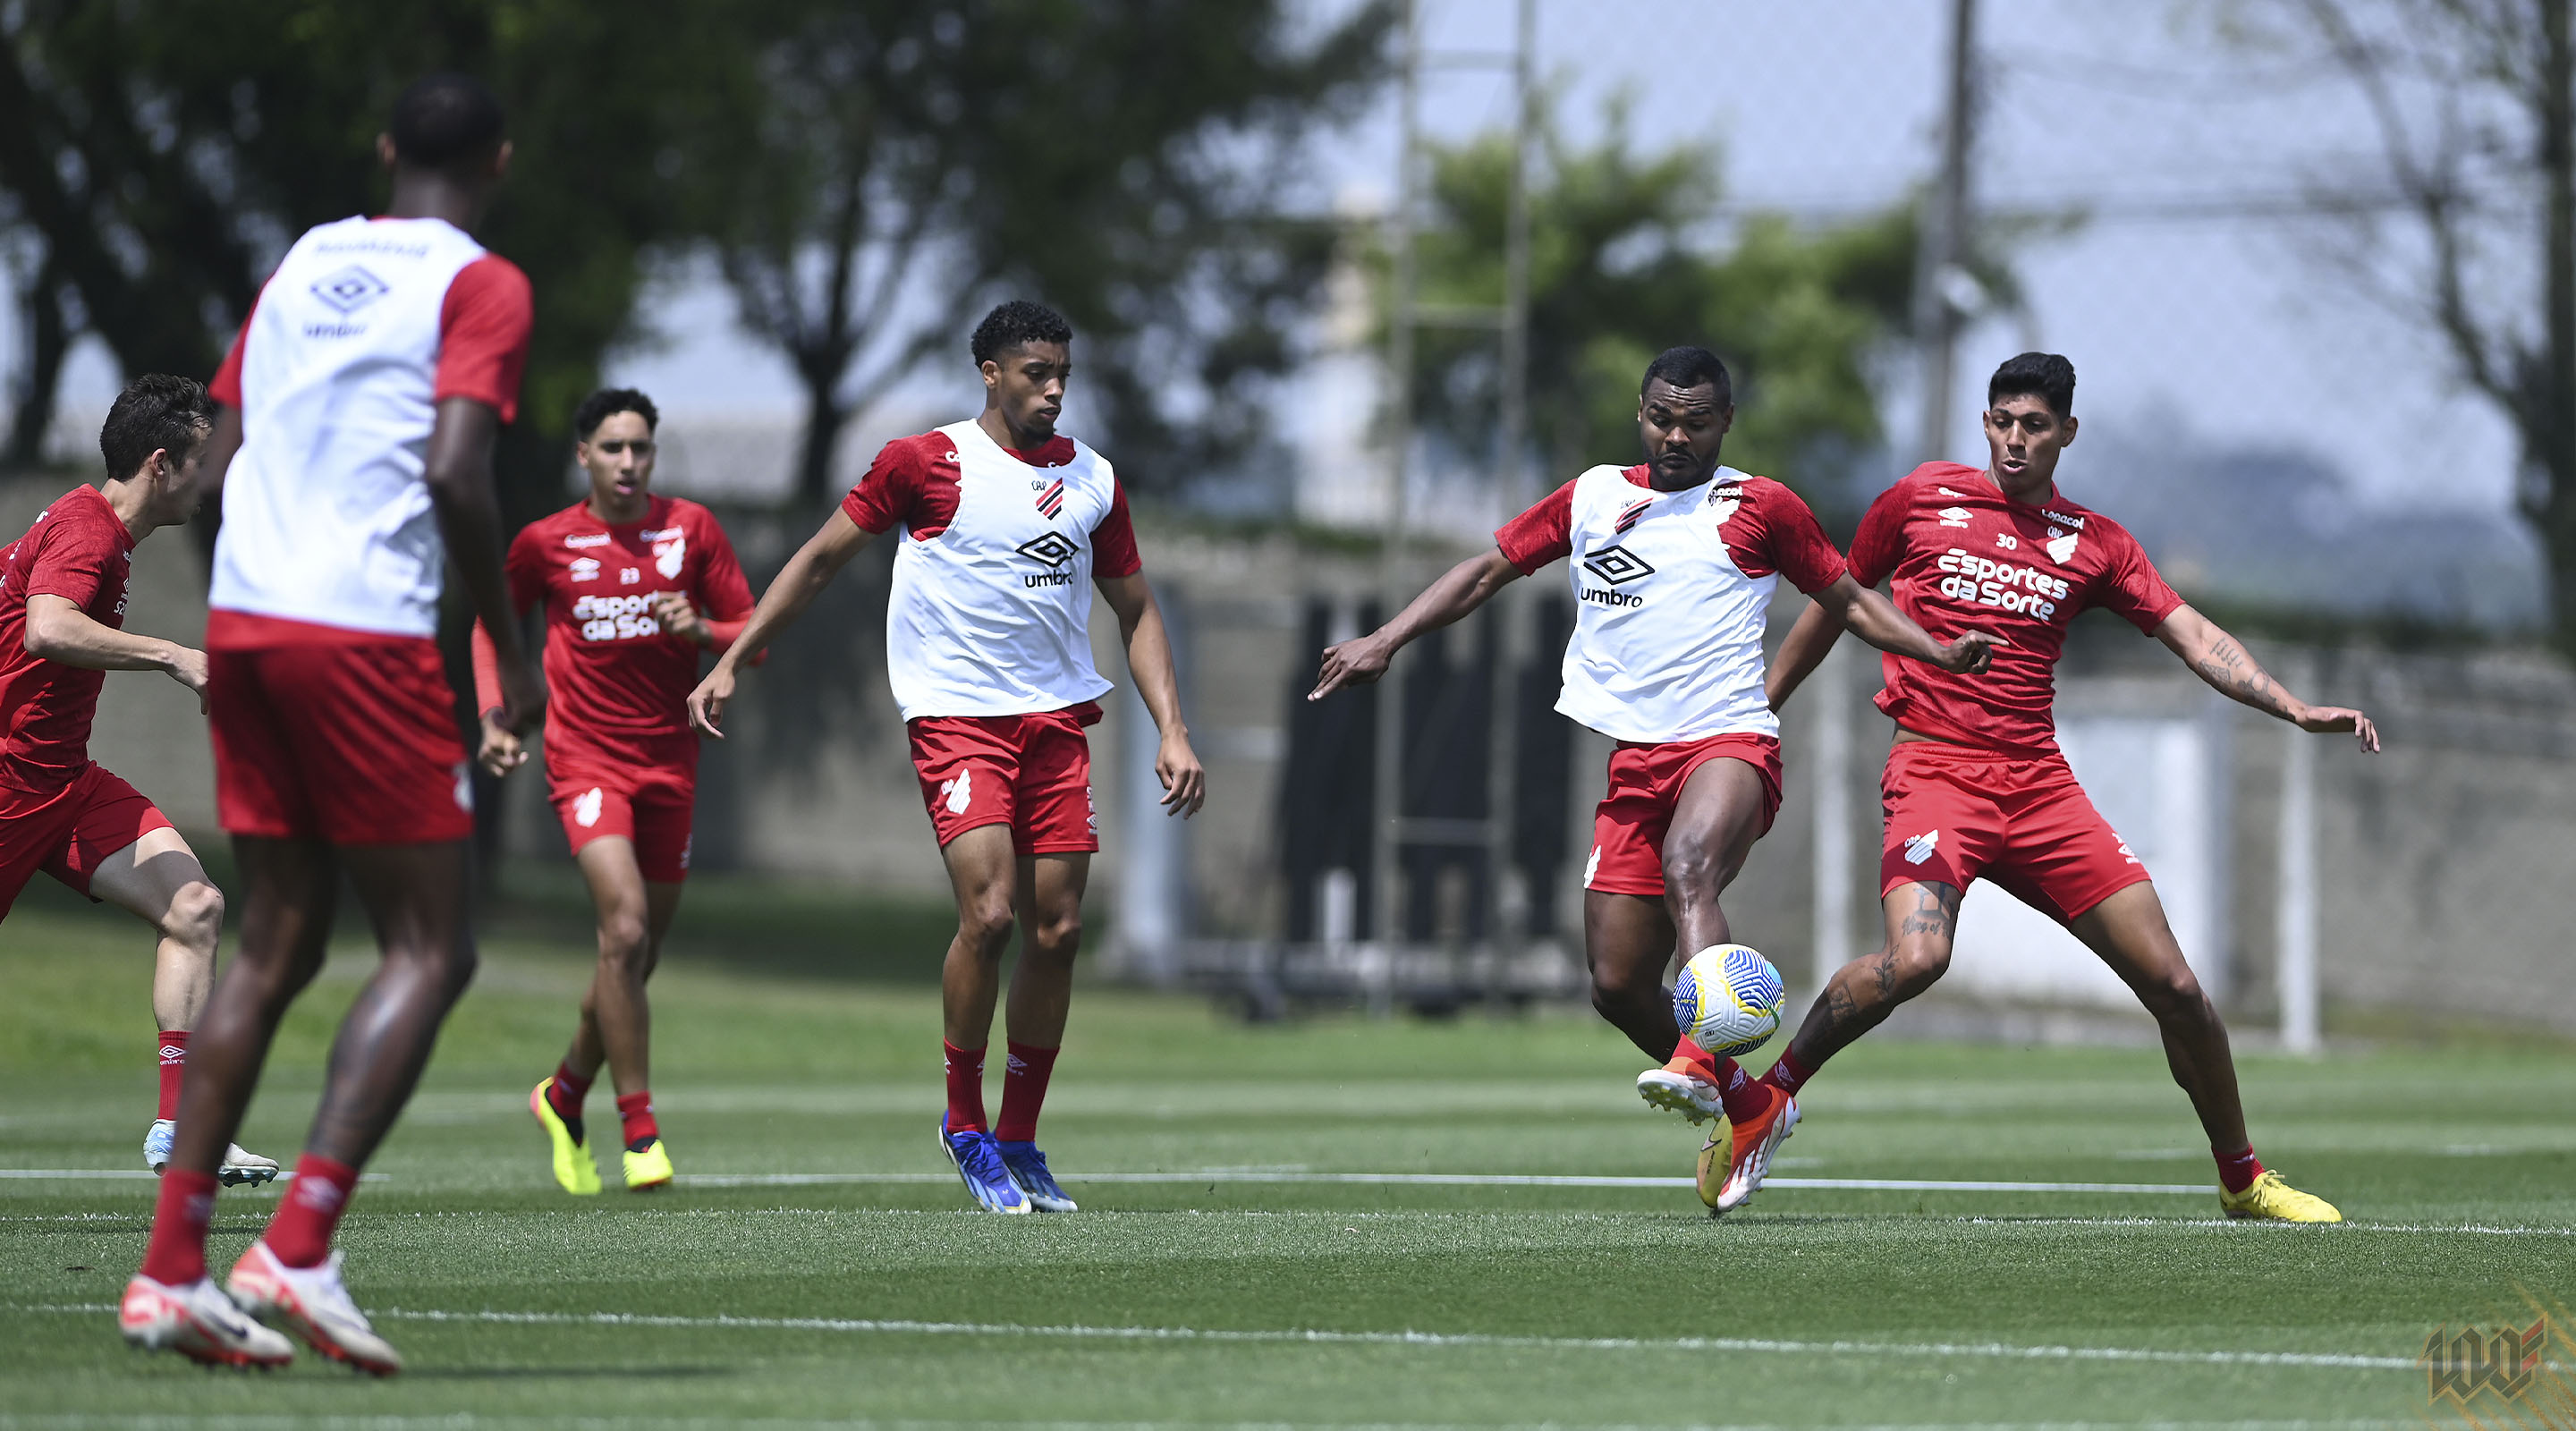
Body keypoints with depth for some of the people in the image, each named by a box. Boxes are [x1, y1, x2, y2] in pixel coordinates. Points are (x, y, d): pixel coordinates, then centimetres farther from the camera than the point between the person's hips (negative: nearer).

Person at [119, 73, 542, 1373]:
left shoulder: (300, 267, 17)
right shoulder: (479, 286, -3)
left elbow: (220, 458, 17)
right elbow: (454, 472, -15)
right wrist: (512, 653, -7)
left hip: (241, 621, 7)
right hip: (366, 633, -7)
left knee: (275, 946, 12)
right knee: (429, 950, -1)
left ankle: (170, 1272, 7)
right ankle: (298, 1251, -15)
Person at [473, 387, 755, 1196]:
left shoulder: (691, 530, 3)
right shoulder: (548, 543, 0)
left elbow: (754, 636, 5)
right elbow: (491, 622, 16)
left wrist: (702, 629, -16)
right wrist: (493, 718, 4)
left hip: (669, 761, 3)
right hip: (586, 758, -3)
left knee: (636, 956, 10)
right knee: (625, 931, -21)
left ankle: (565, 1096, 35)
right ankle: (640, 1129, -16)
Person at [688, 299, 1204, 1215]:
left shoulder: (1091, 480, 10)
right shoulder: (926, 463, -3)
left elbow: (1136, 610, 17)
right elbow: (822, 558, 3)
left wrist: (1171, 731, 6)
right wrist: (731, 664, 1)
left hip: (1057, 720, 5)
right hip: (956, 716, -5)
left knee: (1056, 931, 1)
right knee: (988, 913, -19)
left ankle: (1019, 1140, 15)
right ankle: (964, 1125, -1)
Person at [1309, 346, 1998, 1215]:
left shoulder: (1760, 508, 7)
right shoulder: (1592, 498, 16)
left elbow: (1849, 600, 15)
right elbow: (1487, 570, 24)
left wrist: (1939, 653, 0)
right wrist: (1386, 642, 15)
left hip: (1730, 744, -5)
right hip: (1636, 757, 5)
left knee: (1687, 869, -37)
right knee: (1618, 985, -1)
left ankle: (1699, 1063, -54)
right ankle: (1751, 1108, 20)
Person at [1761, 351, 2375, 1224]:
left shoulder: (2095, 544, 11)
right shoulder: (1921, 499, 6)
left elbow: (2194, 636, 6)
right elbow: (1835, 604, 18)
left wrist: (2293, 708, -8)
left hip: (2039, 784, 3)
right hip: (1935, 769, -3)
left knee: (2175, 987, -3)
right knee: (1914, 960, -31)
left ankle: (2243, 1180, 15)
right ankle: (1768, 1094, -11)